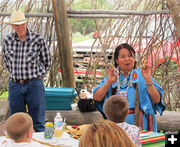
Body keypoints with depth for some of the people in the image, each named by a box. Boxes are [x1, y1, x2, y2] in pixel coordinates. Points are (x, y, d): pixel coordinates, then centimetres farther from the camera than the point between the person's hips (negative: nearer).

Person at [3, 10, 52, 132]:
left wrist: (36, 76, 8)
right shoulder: (7, 40, 2)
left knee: (38, 124, 2)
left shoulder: (38, 39, -7)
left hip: (34, 85, -3)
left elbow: (47, 61, 6)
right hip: (14, 86, 3)